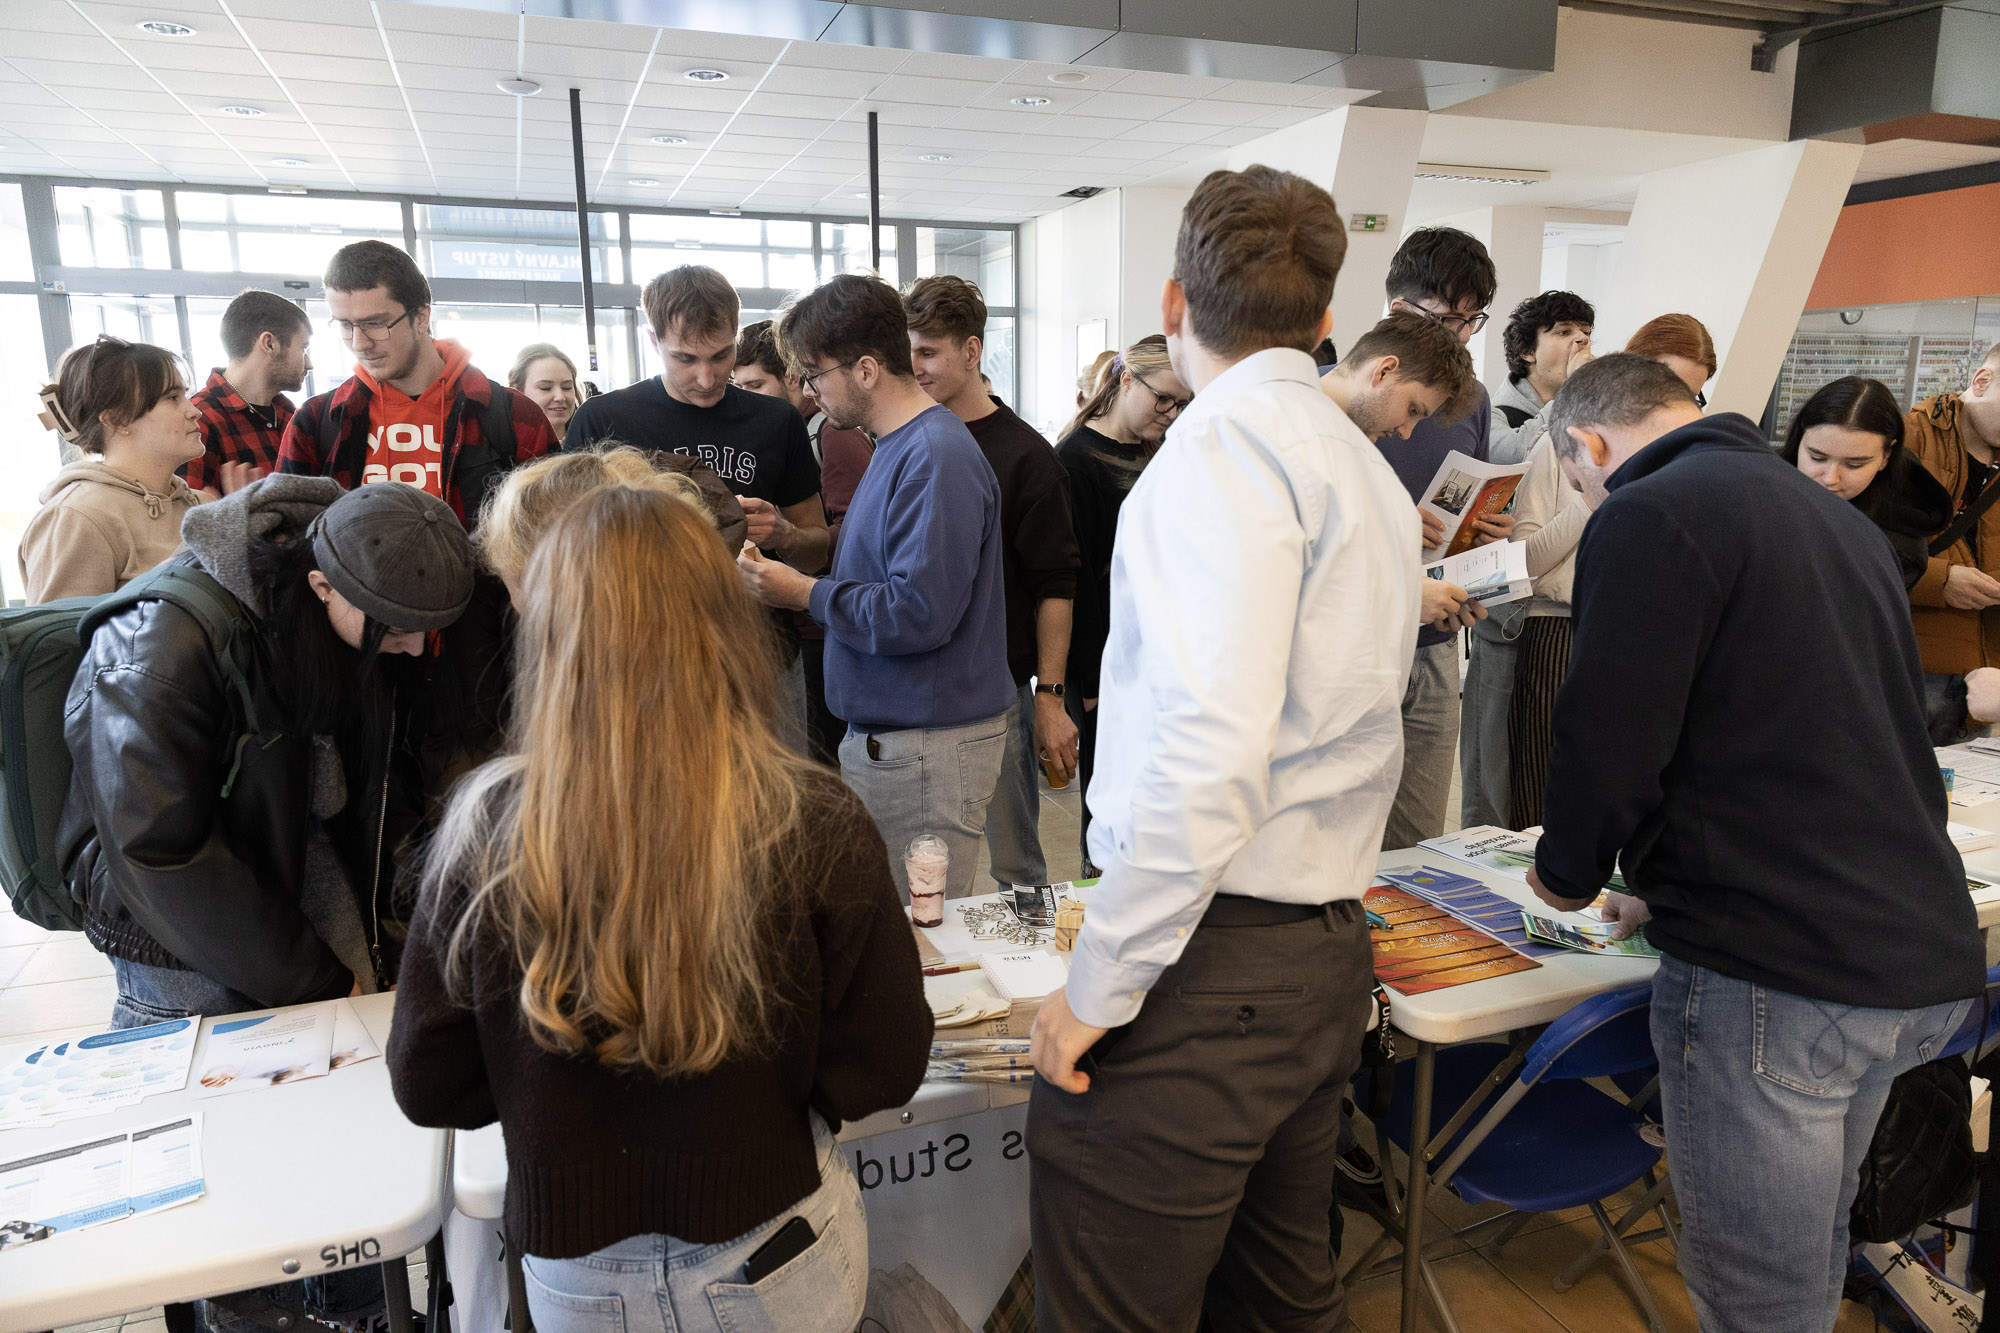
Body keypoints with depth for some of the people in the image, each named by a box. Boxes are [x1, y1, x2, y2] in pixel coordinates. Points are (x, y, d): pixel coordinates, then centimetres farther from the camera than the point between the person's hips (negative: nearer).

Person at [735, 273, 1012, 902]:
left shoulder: (936, 456, -18)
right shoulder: (896, 445, 15)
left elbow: (919, 612, -25)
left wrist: (803, 593, -13)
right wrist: (787, 550, 10)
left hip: (929, 748, -10)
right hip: (882, 731, 10)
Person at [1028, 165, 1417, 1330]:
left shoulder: (1228, 442, -14)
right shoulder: (1370, 469, 16)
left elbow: (1211, 744, -24)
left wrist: (1099, 985, -18)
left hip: (1212, 962, -10)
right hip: (1331, 950, 10)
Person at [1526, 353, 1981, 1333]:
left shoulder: (1648, 517, -11)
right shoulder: (1839, 518, 18)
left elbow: (1609, 736, -17)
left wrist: (1567, 872, 4)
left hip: (1777, 976, -9)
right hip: (1924, 959, 9)